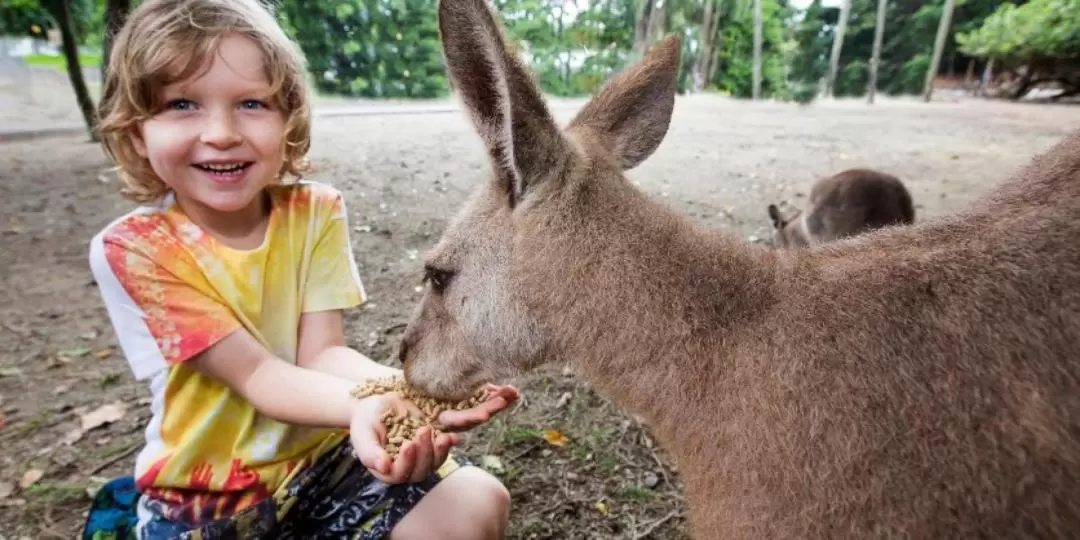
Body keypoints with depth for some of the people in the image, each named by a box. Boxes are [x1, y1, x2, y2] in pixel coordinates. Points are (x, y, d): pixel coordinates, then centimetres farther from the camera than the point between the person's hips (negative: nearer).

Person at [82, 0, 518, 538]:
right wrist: (364, 406, -43)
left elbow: (321, 352, -14)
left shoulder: (316, 211, -9)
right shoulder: (131, 249, -15)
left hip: (323, 457, 1)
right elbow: (257, 375, -22)